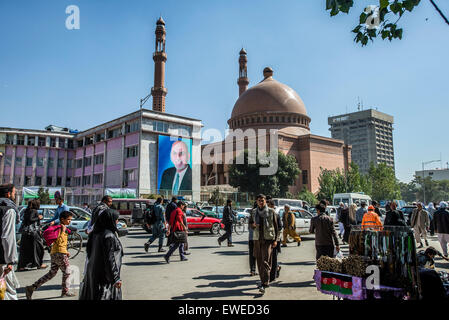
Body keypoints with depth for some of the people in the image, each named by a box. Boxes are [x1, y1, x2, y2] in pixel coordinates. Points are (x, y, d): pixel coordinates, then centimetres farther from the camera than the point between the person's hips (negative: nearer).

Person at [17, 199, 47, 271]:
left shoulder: (27, 211, 13)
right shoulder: (34, 211, -11)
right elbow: (30, 219, -23)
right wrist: (38, 218, -9)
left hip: (25, 233, 8)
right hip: (33, 232, -8)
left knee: (24, 250, 9)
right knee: (38, 247, 5)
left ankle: (21, 266, 9)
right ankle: (39, 264, 13)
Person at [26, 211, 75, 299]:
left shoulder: (62, 228, 18)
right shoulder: (60, 228, -11)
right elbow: (58, 242, -21)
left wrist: (65, 252, 22)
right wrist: (63, 231, -18)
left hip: (54, 253, 10)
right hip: (60, 253, -10)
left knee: (51, 274, 12)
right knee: (66, 272, 3)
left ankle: (31, 288, 10)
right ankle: (65, 291, 13)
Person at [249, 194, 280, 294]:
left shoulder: (271, 212, 0)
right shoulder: (253, 212, 9)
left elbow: (276, 226, 3)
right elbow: (250, 223, 19)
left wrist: (276, 240, -3)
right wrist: (253, 225, -6)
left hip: (268, 239, -4)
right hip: (257, 239, 4)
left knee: (266, 261, -12)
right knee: (259, 261, 8)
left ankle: (264, 284, -14)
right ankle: (263, 281, 22)